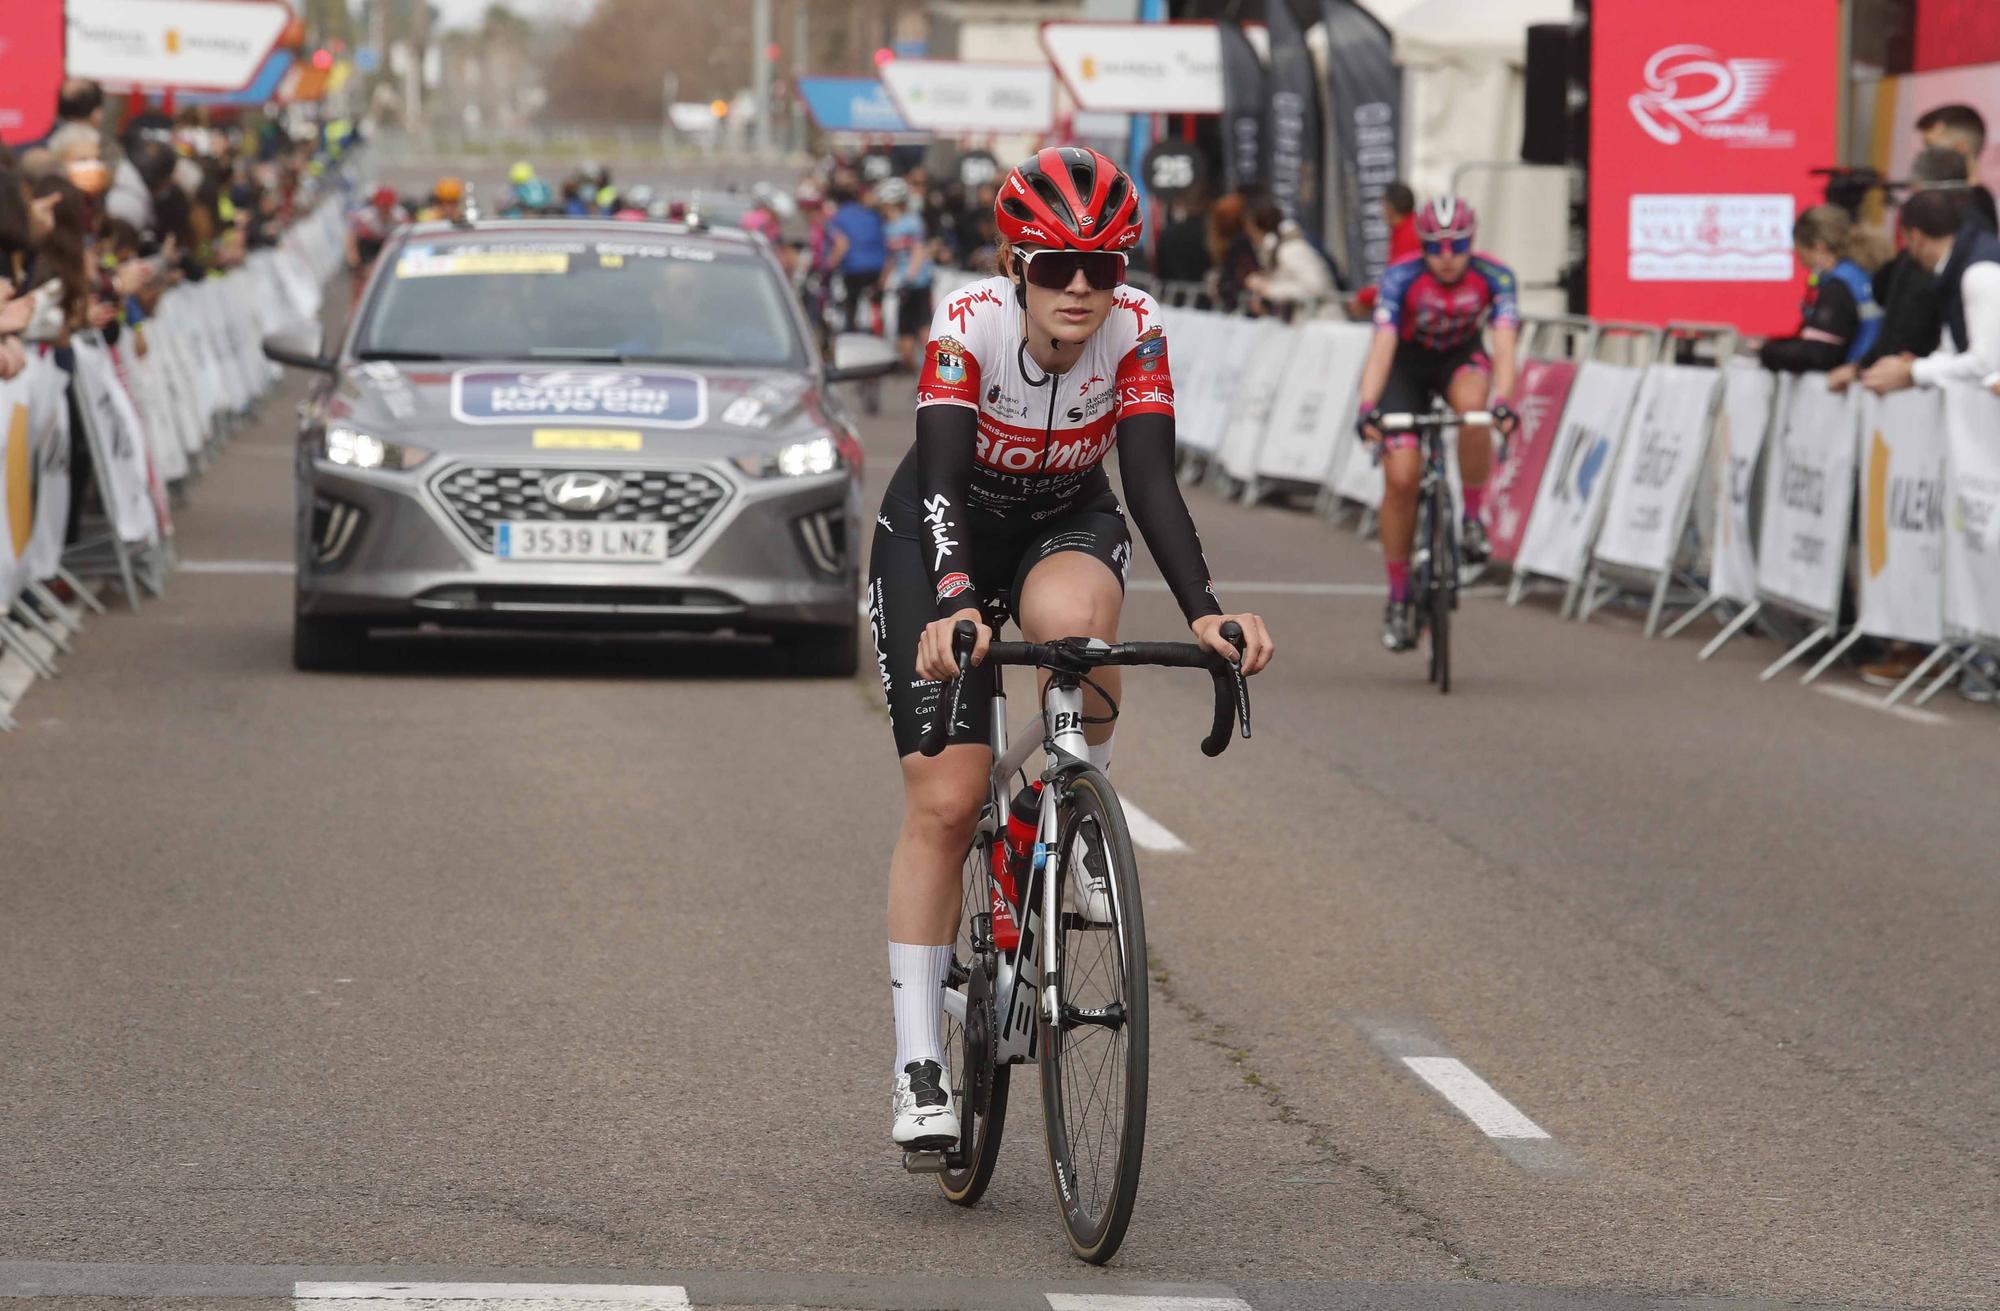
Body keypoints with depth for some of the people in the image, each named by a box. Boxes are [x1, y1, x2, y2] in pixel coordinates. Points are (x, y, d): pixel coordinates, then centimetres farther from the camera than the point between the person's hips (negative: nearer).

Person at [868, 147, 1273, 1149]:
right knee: (943, 803, -11)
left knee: (1069, 617, -38)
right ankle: (918, 1068, -4)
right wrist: (954, 608, -54)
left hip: (1067, 523, 2)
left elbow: (1152, 481, -26)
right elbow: (941, 482, -36)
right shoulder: (968, 326, -27)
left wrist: (1204, 611, -41)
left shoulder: (1134, 331, -21)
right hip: (939, 538, -2)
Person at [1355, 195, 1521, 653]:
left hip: (1461, 358, 0)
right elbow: (1382, 345, -38)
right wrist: (1367, 407, -53)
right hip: (1407, 363, 0)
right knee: (1401, 477, -14)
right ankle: (1398, 598, 1)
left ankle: (1473, 518, -17)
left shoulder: (1494, 277, -26)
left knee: (1472, 405, -37)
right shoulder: (1401, 278, -29)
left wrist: (1502, 401, -54)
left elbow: (1504, 343, -37)